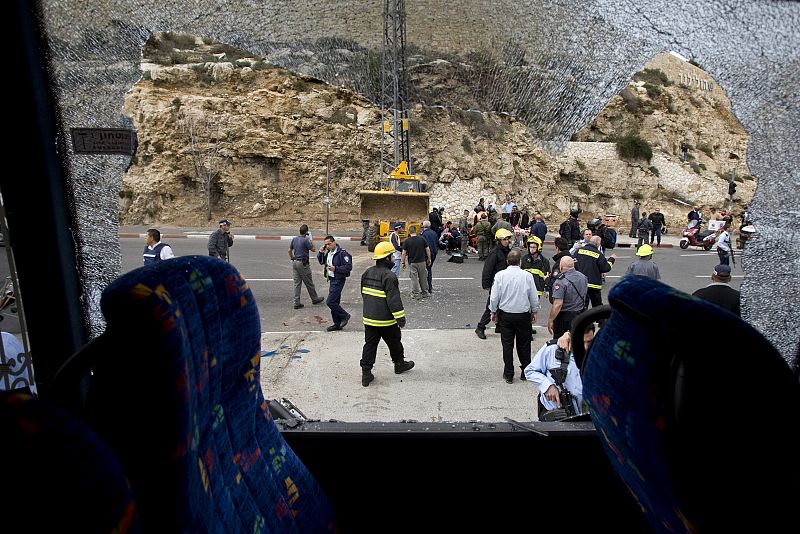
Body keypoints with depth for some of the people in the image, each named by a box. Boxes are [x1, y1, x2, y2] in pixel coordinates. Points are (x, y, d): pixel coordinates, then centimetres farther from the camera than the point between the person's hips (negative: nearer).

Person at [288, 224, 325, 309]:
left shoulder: (294, 239, 6)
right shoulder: (305, 240, -15)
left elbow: (290, 250, 14)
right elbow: (313, 250, -5)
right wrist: (311, 241, 6)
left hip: (295, 263, 7)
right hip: (303, 263, -7)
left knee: (297, 283, 8)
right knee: (309, 283, 8)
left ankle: (296, 303, 7)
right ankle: (314, 299, 24)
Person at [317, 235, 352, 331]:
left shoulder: (342, 253, -17)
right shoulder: (328, 253, 10)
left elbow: (349, 267, -20)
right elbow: (321, 262, 24)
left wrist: (336, 269, -25)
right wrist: (320, 253, 6)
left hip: (338, 280, -9)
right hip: (332, 280, 9)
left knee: (330, 302, -12)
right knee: (334, 302, 13)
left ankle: (345, 316, 7)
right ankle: (337, 324, 23)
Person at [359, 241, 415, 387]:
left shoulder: (367, 273, 5)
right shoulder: (389, 276, -20)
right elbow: (394, 300, -22)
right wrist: (401, 318, -15)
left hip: (369, 318, 6)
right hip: (386, 320, -6)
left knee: (370, 345, 9)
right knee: (394, 342, 16)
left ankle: (366, 373, 7)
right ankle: (399, 364, 36)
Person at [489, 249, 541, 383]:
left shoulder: (500, 275, -9)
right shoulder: (527, 276, -10)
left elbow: (494, 297, -5)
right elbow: (534, 298, -1)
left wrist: (494, 312, 10)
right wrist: (534, 312, 15)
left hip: (505, 315, 0)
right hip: (523, 315, 0)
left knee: (507, 345, 9)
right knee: (524, 345, 13)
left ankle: (508, 375, 16)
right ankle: (526, 372, 24)